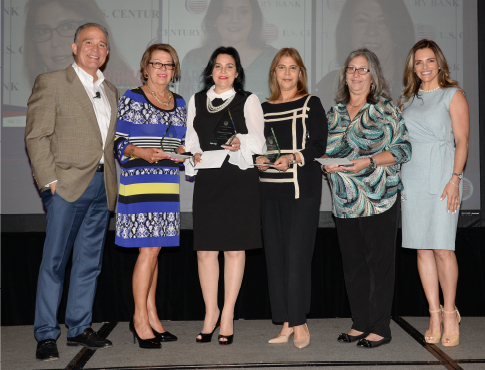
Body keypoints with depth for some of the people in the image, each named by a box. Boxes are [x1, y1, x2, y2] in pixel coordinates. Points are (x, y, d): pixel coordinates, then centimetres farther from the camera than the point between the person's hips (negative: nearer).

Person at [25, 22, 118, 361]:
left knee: (90, 261, 10)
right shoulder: (51, 83, 0)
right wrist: (49, 180, -13)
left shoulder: (111, 91, 18)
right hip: (68, 184, -5)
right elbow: (36, 136, -5)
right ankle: (46, 335, 8)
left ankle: (79, 327, 21)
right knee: (54, 261, -1)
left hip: (102, 186, 6)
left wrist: (113, 178, 8)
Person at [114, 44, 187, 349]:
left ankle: (151, 315, 16)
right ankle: (140, 319, 4)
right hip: (140, 182, -5)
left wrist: (182, 151, 0)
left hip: (168, 183, 6)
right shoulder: (132, 99, 0)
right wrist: (141, 153, -20)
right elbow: (117, 142, -3)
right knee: (149, 249, -8)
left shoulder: (180, 103, 17)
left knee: (154, 249, 9)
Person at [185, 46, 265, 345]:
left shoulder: (248, 101, 8)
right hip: (207, 180, 2)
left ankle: (227, 316, 10)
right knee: (205, 250, -1)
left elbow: (258, 141, -1)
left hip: (240, 179, -2)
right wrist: (195, 155, -6)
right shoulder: (197, 101, 17)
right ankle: (211, 312, 14)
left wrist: (240, 142, -21)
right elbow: (190, 139, 15)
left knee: (235, 248, 0)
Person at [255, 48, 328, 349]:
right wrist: (258, 159, 0)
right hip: (271, 189, 5)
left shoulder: (310, 104, 4)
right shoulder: (264, 108, 16)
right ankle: (287, 324, 11)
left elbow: (319, 146, -4)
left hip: (303, 188, -4)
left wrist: (293, 158, -19)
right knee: (276, 255, 3)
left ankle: (300, 324, 1)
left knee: (297, 255, -8)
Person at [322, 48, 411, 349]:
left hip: (379, 199, -5)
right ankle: (360, 324, 23)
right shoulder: (335, 112, 13)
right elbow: (327, 149, 19)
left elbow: (403, 148, -6)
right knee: (352, 263, 10)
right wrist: (327, 164, -3)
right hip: (345, 201, 5)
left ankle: (380, 328, 11)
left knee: (379, 262, 0)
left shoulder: (385, 109, -2)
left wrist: (370, 161, -18)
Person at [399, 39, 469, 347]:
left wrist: (455, 179, -13)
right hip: (412, 180, 5)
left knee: (442, 249, -7)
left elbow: (462, 140, -4)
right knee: (422, 249, 4)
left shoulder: (453, 95, 3)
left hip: (441, 178, -4)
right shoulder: (407, 100, 17)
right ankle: (435, 316, 12)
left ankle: (450, 313, 9)